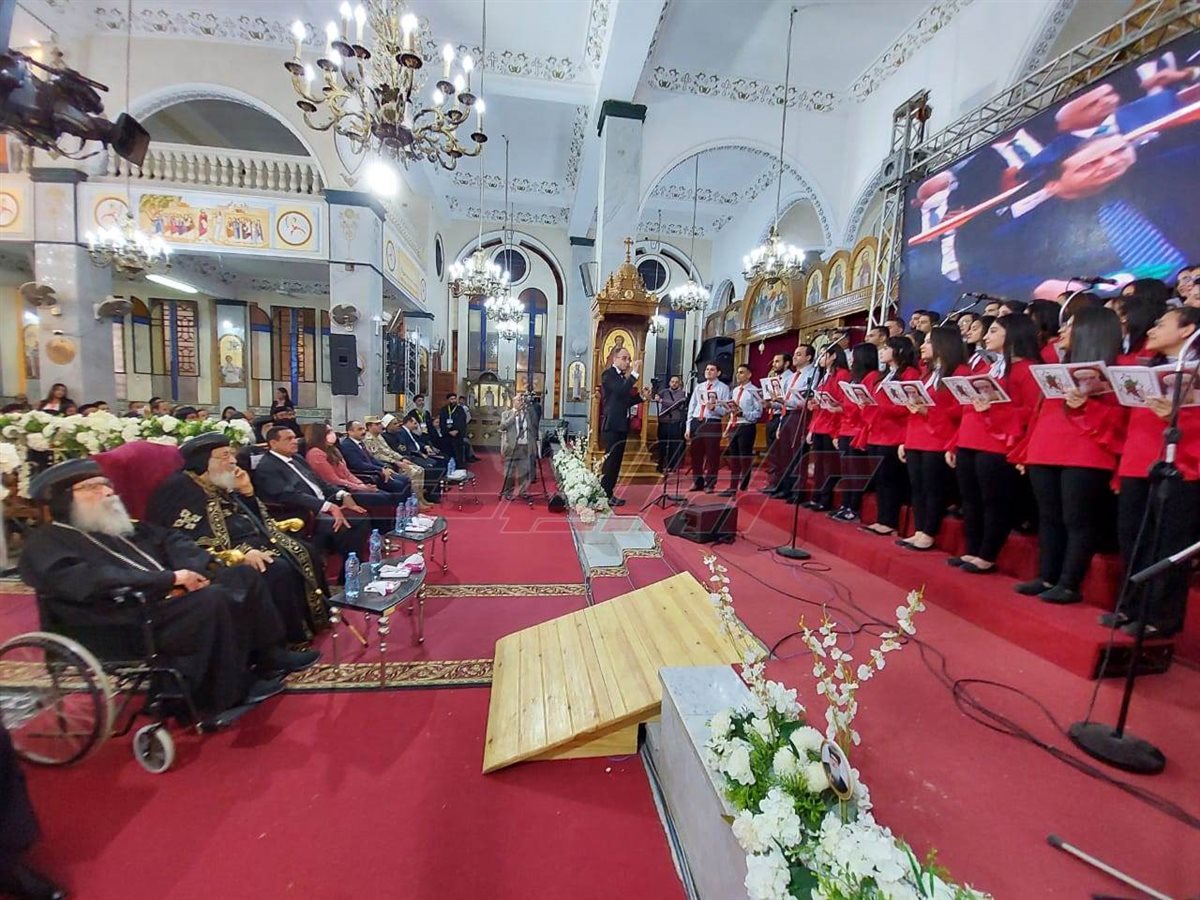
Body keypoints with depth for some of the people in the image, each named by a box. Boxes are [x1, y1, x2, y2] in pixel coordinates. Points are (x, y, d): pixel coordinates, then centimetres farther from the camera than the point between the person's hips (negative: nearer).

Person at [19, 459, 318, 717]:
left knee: (244, 575, -5)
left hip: (170, 600, 8)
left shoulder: (123, 526, 22)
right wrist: (169, 579, -23)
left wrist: (191, 572, -9)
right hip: (128, 622, -8)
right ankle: (228, 693, -18)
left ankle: (269, 655, -1)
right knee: (213, 599, -32)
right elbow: (92, 581, -19)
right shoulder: (46, 542, -2)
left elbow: (173, 541, 12)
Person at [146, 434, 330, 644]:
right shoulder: (181, 488, -11)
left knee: (302, 551, 1)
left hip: (254, 541, 9)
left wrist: (246, 490, 2)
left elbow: (253, 517, 18)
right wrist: (241, 552, -27)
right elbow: (192, 540, -21)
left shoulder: (222, 485, 13)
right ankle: (291, 638, -14)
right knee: (278, 570, -28)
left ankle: (314, 618, 9)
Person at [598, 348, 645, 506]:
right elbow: (620, 391, -25)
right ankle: (605, 495, 0)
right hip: (612, 424, -9)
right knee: (611, 460, -7)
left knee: (616, 460, 10)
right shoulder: (608, 374, -8)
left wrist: (640, 396, 6)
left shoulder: (623, 377, 17)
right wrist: (634, 374, -22)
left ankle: (608, 492, 17)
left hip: (621, 424, 9)